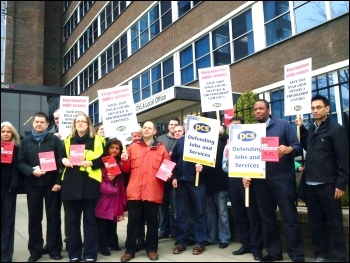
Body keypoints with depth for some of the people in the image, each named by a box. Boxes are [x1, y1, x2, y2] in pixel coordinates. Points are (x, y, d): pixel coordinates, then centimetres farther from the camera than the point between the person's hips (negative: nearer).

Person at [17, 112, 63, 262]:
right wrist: (32, 171, -12)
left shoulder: (55, 140, 3)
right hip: (33, 184, 2)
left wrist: (59, 181, -11)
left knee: (53, 217, 4)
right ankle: (35, 250, 19)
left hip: (51, 184, -2)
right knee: (34, 217, 8)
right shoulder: (26, 141, 11)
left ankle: (54, 249, 14)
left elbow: (61, 161, -3)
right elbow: (20, 162, 6)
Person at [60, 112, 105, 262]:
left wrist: (91, 163, -16)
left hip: (89, 183, -3)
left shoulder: (97, 139, 5)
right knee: (73, 219, 9)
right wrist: (64, 160, -5)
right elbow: (60, 157, 16)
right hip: (71, 183, 3)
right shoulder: (68, 140, 15)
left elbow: (103, 159, -1)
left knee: (89, 219, 4)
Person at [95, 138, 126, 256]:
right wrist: (108, 179, -24)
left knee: (113, 220, 14)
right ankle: (103, 246, 8)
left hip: (116, 195, 5)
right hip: (104, 195, -5)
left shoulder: (120, 162, 12)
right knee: (102, 221, -1)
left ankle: (113, 243, 26)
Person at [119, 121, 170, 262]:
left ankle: (152, 249, 22)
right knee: (133, 222, 7)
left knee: (152, 221, 9)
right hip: (134, 191, 1)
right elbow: (126, 169, 12)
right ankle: (130, 250, 18)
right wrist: (124, 161, -8)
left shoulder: (161, 148, 9)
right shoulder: (133, 147, 12)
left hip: (153, 191, -1)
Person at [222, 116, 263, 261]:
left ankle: (256, 247, 10)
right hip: (233, 181, 6)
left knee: (253, 214, 0)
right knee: (238, 215, 11)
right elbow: (224, 167, 11)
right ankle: (246, 244, 24)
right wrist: (228, 163, -10)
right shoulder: (228, 145, 17)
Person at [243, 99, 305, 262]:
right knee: (267, 218, 12)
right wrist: (246, 175, -1)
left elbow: (298, 147, -4)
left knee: (290, 218, -1)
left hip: (283, 178, -4)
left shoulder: (283, 125, 0)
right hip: (260, 181, 4)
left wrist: (289, 149, -26)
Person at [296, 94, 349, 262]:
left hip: (328, 185, -6)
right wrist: (301, 128, 13)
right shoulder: (311, 129, 12)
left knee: (334, 223, 4)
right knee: (315, 222, 12)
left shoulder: (336, 129, -6)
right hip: (310, 184, 6)